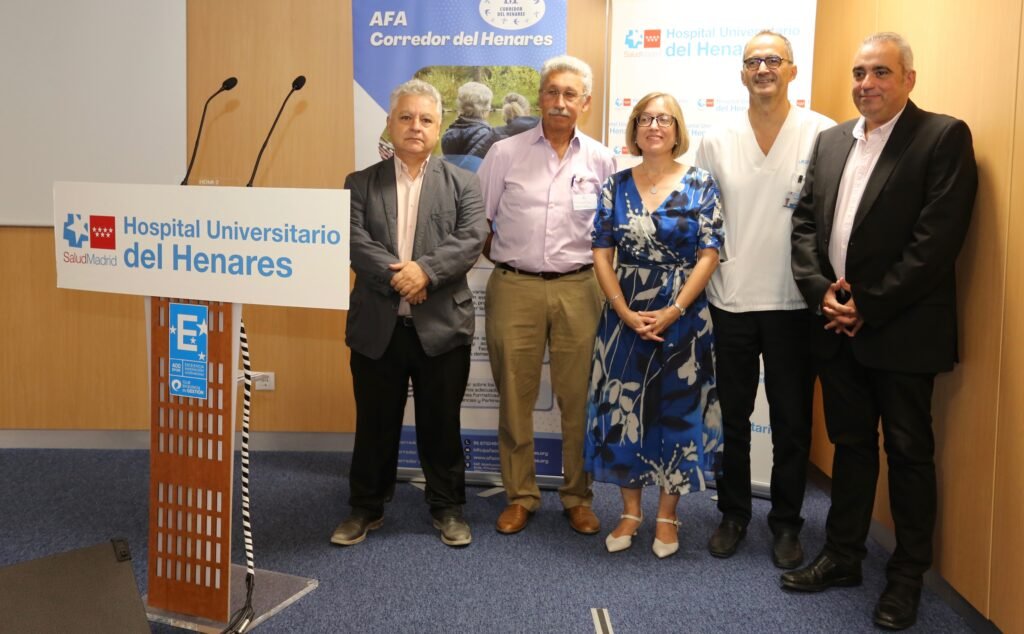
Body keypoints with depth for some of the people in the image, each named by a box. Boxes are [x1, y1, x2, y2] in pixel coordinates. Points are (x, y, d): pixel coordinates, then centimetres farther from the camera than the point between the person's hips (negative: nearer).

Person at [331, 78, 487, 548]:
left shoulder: (462, 184, 7)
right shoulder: (360, 184, 8)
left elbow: (471, 240, -8)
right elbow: (356, 243, -7)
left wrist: (425, 271, -22)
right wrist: (395, 277, -21)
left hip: (442, 325, 0)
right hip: (377, 325, 1)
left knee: (441, 423, 10)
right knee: (375, 423, 11)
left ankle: (448, 508, 26)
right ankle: (366, 507, 27)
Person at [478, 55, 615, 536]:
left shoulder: (600, 160, 7)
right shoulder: (505, 154, 4)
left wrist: (599, 272, 5)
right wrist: (505, 259, 5)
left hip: (578, 289, 1)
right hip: (513, 287, 0)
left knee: (579, 400, 5)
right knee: (515, 398, 7)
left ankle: (578, 496, 20)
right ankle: (519, 495, 21)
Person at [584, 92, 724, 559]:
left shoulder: (700, 184, -2)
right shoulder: (616, 185, 4)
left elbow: (709, 255, -6)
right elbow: (602, 254, 0)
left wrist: (672, 312, -15)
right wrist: (625, 312, -11)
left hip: (682, 318, -2)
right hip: (624, 319, 2)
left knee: (677, 412, 6)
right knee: (623, 412, 5)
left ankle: (667, 516, 21)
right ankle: (630, 511, 22)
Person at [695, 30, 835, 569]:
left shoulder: (823, 135, -5)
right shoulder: (717, 142, 5)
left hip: (793, 304, -2)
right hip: (730, 301, 3)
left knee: (792, 422, 9)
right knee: (732, 416, 13)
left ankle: (786, 523, 25)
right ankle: (733, 514, 29)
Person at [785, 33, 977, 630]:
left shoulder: (944, 137, -7)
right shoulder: (831, 140, 12)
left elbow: (936, 240, -15)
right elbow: (805, 223, 9)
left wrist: (869, 306, -15)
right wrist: (822, 291, -6)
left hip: (901, 329, -5)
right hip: (838, 327, 6)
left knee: (909, 451, 7)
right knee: (851, 443, 16)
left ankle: (907, 576, 22)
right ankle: (843, 555, 30)